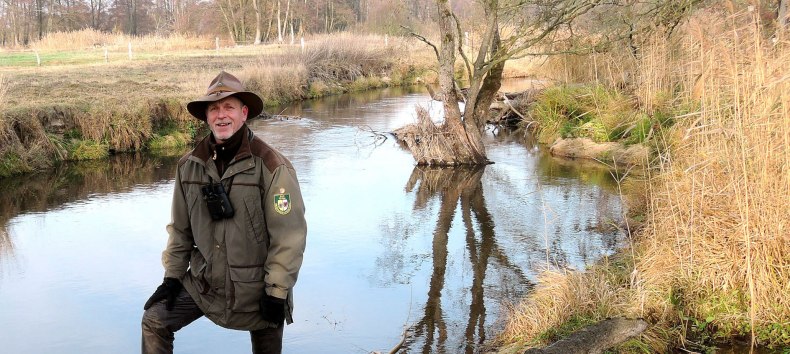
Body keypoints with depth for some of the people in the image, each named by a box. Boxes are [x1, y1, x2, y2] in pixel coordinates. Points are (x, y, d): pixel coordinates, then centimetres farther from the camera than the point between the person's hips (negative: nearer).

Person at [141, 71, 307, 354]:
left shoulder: (271, 166, -19)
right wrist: (172, 276, 8)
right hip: (204, 282, 4)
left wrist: (277, 291, -17)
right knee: (155, 321, -1)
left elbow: (288, 235, -18)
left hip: (258, 287, -4)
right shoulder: (190, 165, -3)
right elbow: (180, 228, 8)